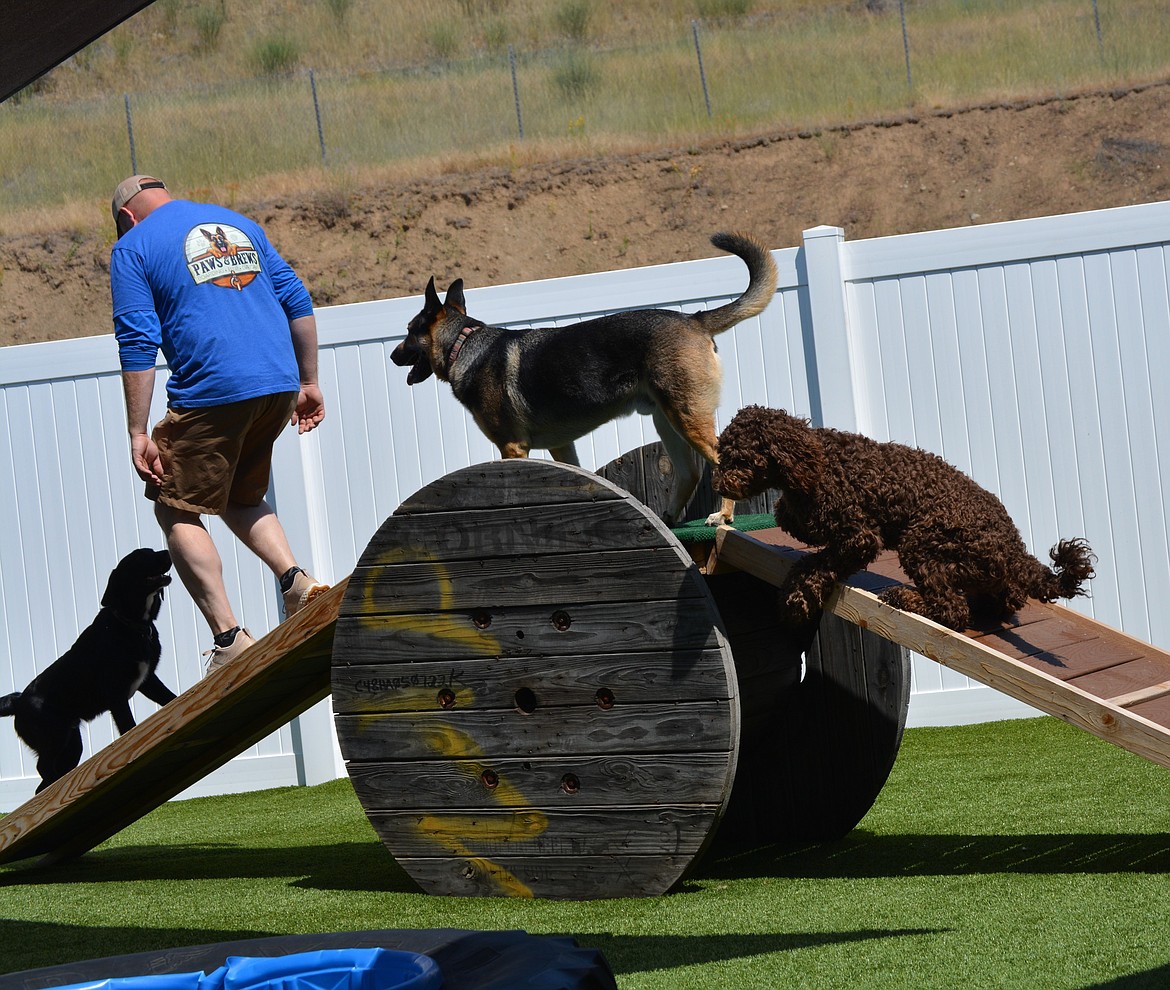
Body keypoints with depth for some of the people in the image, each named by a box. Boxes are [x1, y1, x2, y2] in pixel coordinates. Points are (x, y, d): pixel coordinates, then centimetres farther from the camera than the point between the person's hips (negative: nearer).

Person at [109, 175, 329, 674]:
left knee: (177, 511, 8)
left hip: (212, 393, -6)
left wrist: (138, 434, -6)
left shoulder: (133, 248, 3)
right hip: (279, 386, 6)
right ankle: (296, 581, 2)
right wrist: (309, 383, 20)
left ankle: (229, 638, -3)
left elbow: (138, 346, -6)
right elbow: (296, 300, 17)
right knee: (240, 497, 25)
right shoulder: (237, 223, 20)